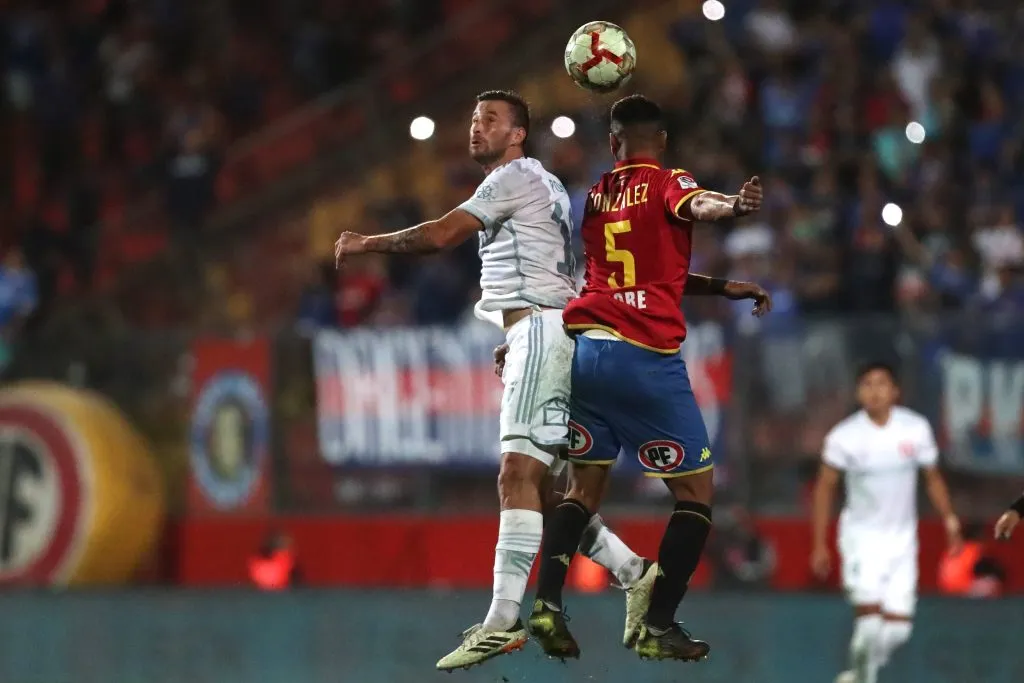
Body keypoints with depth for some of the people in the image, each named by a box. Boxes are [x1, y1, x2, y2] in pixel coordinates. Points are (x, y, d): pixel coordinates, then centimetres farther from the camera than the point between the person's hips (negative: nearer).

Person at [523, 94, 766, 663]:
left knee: (585, 485, 18)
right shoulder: (665, 183, 1)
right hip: (646, 355, -5)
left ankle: (547, 604, -2)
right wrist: (734, 206, -46)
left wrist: (723, 287, 27)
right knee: (697, 490, 7)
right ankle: (658, 627, 0)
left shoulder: (595, 195, 18)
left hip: (583, 350, 5)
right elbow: (696, 206, -24)